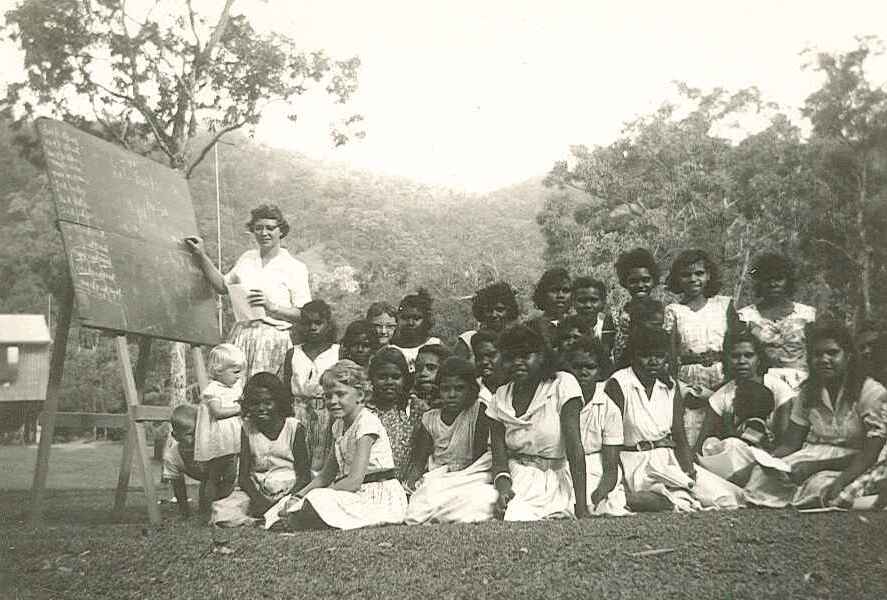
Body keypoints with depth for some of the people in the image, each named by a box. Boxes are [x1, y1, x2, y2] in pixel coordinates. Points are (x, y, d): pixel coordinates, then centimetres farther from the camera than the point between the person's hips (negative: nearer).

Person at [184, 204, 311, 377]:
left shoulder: (295, 268, -1)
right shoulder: (247, 258, 14)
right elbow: (223, 286, 24)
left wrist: (271, 306, -16)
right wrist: (202, 256, 20)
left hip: (273, 338, -4)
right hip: (241, 335, 4)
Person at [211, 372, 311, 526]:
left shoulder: (294, 427, -1)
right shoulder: (248, 428, 6)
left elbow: (304, 475, -3)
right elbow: (243, 476, 1)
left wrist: (287, 498, -22)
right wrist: (257, 497, -20)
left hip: (289, 492, -1)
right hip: (256, 492, 1)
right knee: (220, 510, -25)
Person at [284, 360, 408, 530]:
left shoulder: (367, 422, -13)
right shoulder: (339, 426, 14)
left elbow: (355, 481, -20)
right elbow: (326, 475, 15)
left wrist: (319, 497, -18)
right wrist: (299, 496, 0)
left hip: (381, 497, -8)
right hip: (357, 495, 8)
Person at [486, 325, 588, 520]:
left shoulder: (563, 384, -5)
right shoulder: (499, 399, 6)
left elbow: (574, 447, -14)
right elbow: (499, 459, -1)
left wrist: (581, 507, -21)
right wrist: (503, 487, -24)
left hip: (555, 480, -1)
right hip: (516, 480, 1)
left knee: (517, 517, -27)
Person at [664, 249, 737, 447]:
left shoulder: (724, 304, 9)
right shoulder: (673, 310, 6)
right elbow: (670, 353, 1)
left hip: (724, 379, 1)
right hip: (690, 384, -1)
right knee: (689, 443, -5)